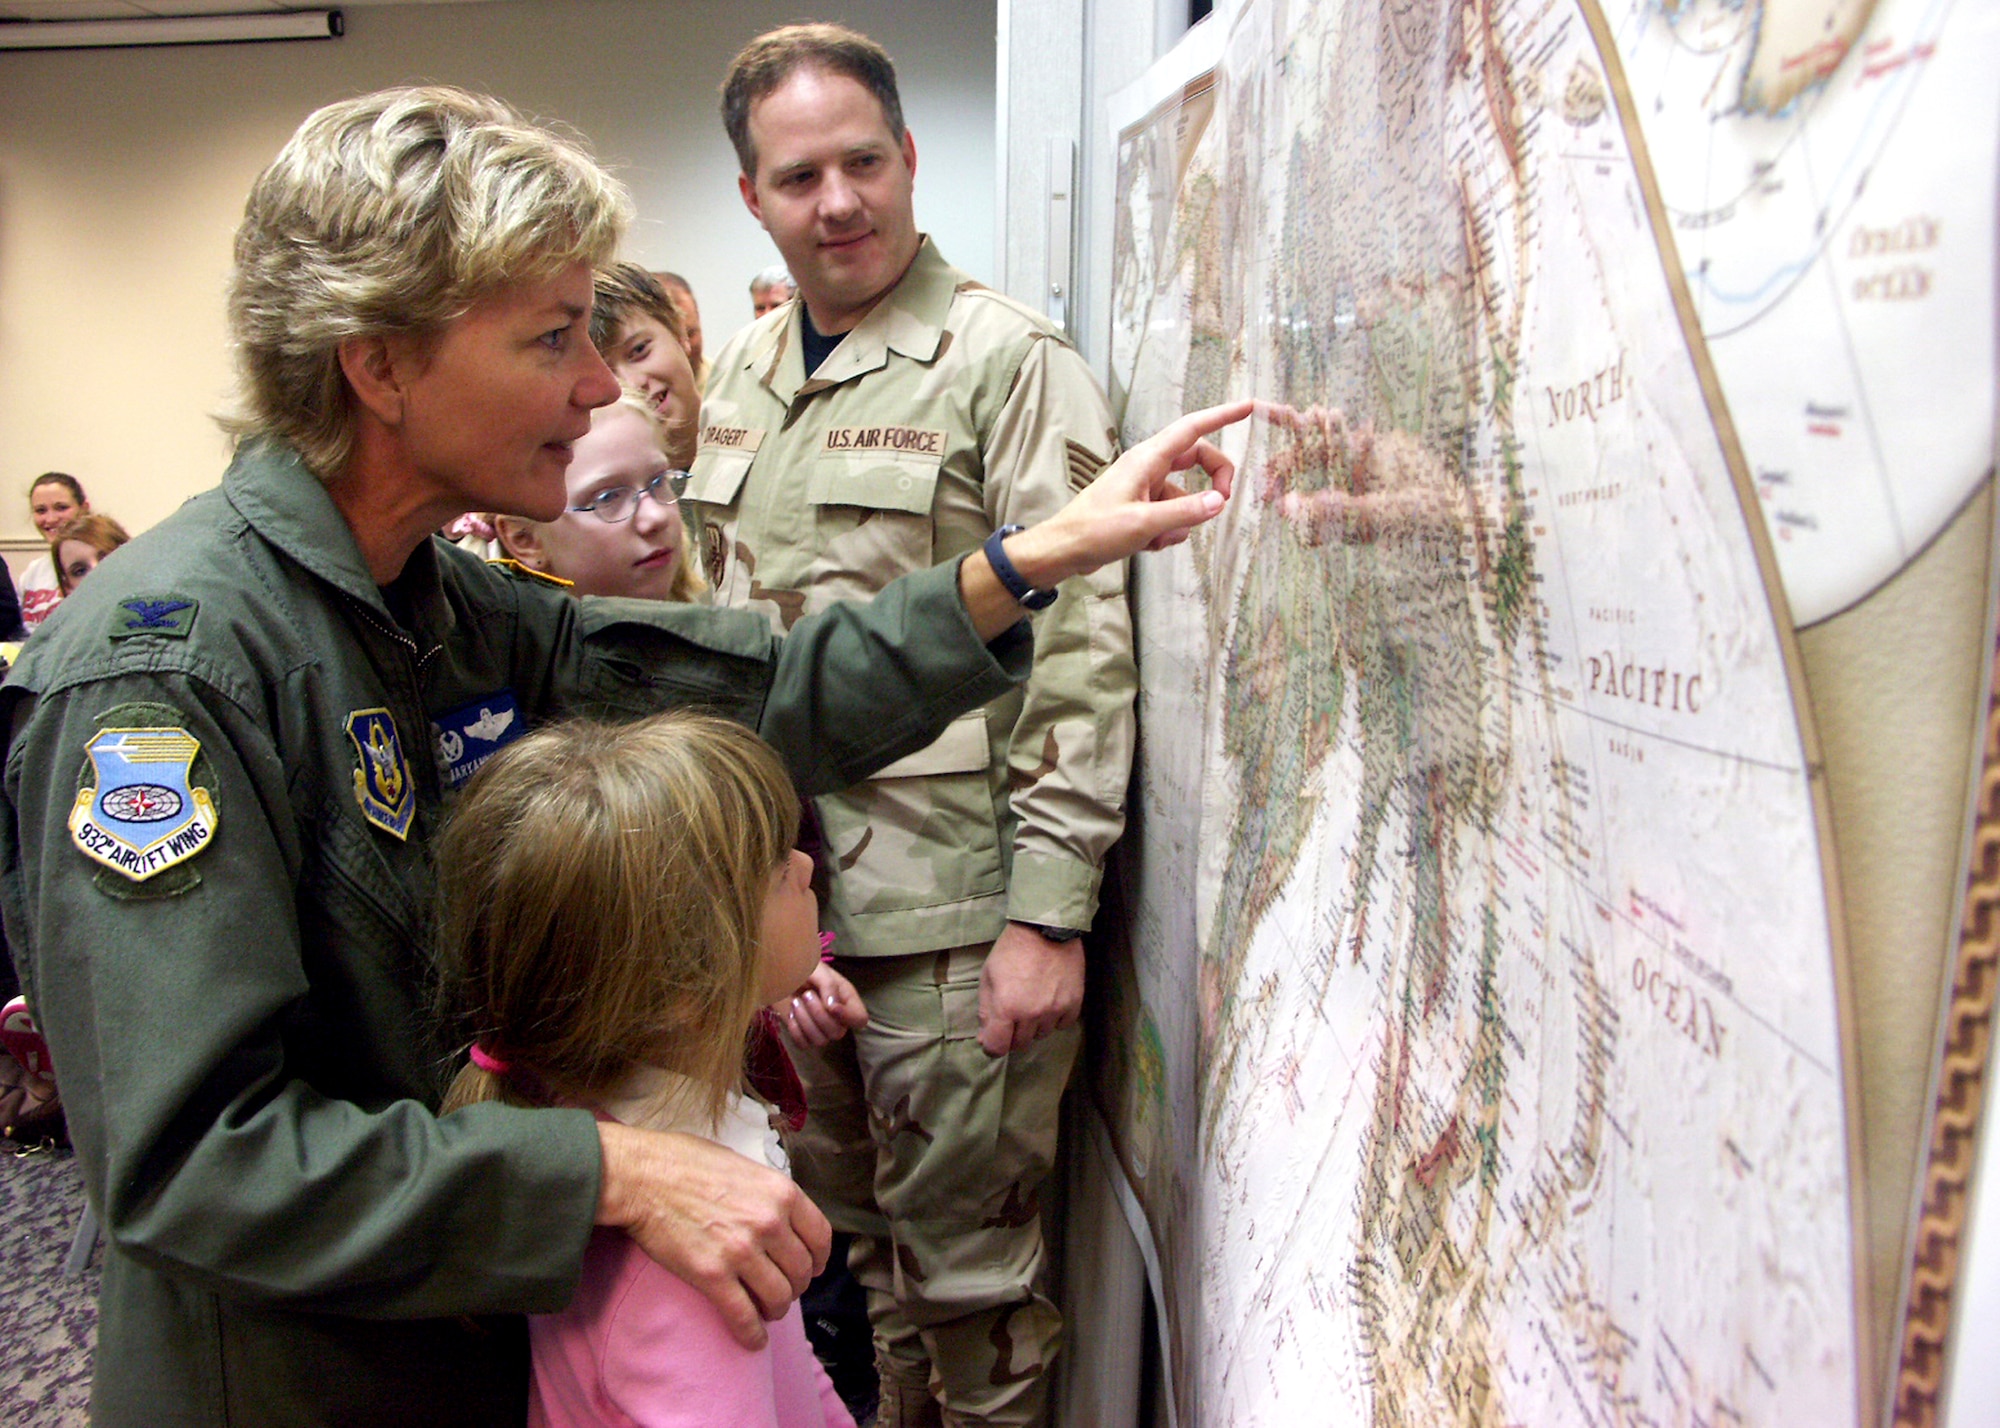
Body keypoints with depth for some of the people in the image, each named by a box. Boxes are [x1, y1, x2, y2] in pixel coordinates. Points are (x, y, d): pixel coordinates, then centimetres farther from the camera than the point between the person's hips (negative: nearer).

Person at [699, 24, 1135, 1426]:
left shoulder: (1006, 361, -10)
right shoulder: (741, 374, 11)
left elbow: (1080, 653, -14)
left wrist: (1049, 916, -17)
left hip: (951, 918, -6)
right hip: (779, 895, 7)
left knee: (966, 1264, 8)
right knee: (844, 1241, 21)